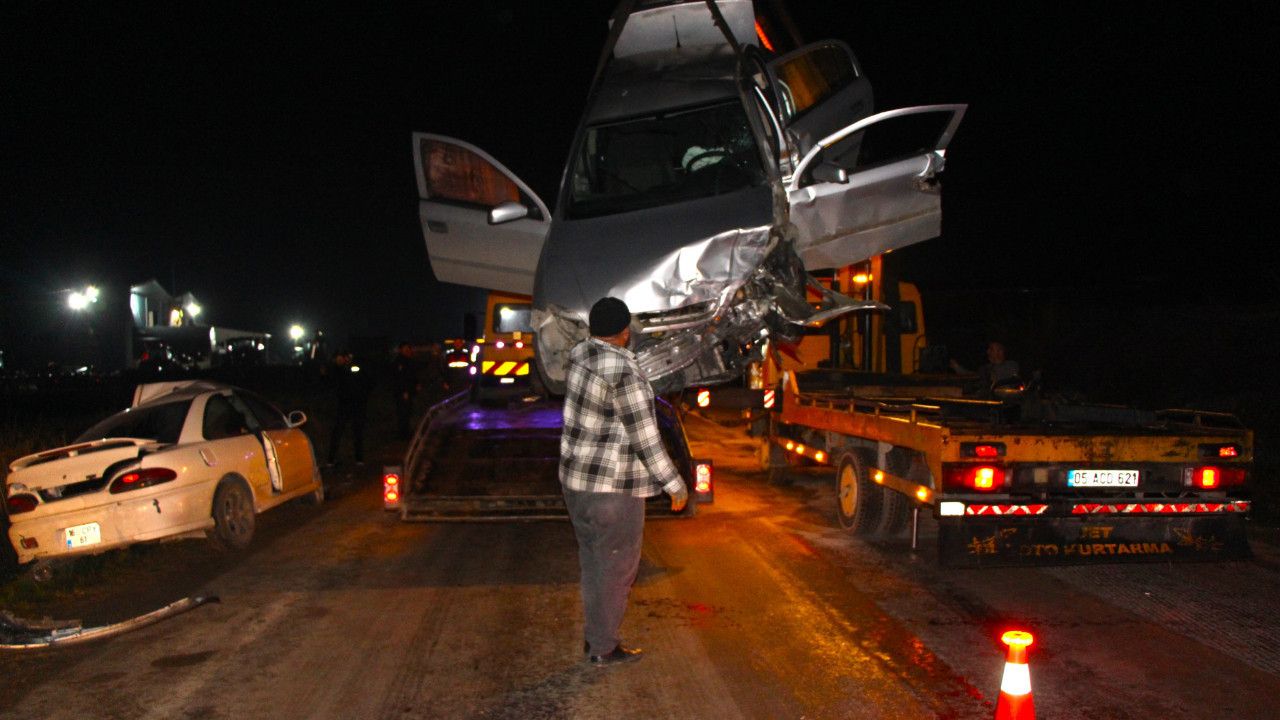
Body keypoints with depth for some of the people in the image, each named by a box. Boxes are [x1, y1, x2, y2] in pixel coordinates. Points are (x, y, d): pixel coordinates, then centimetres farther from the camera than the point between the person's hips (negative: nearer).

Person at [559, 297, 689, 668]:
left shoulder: (580, 354, 0)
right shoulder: (623, 373, -24)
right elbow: (646, 439, -19)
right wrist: (675, 484, -8)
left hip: (575, 478, 8)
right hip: (613, 488, -8)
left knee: (592, 561, 20)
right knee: (617, 569, 8)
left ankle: (592, 637, 33)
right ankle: (604, 649, 21)